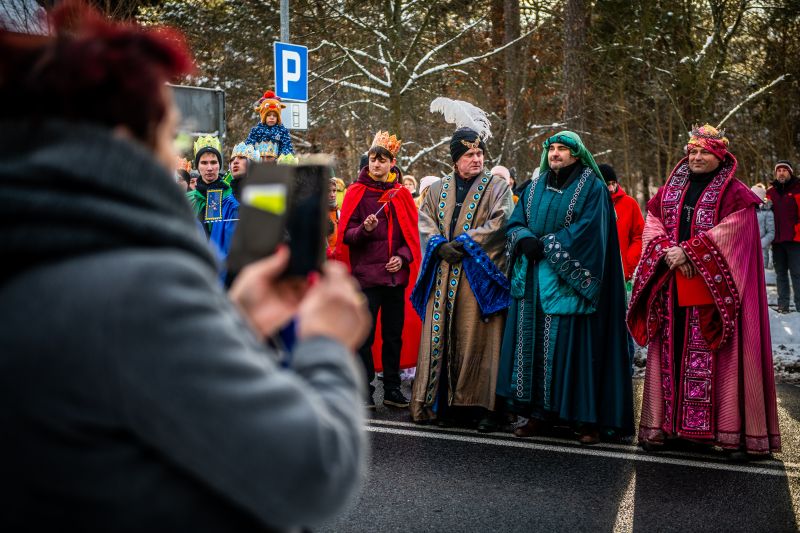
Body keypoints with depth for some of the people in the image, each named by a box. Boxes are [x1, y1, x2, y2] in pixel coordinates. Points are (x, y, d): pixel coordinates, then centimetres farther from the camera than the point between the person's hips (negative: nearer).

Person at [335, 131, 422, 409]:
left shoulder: (402, 194, 8)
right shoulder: (357, 192, 0)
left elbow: (412, 234, 10)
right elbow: (346, 235, -2)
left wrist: (403, 257, -6)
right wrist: (364, 229, -22)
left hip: (396, 274, 3)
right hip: (366, 273, -3)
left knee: (394, 334, 8)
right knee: (365, 334, -1)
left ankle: (392, 388, 18)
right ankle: (365, 390, 8)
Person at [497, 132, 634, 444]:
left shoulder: (592, 188, -1)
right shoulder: (535, 188, 17)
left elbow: (587, 231, -12)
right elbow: (515, 223, 12)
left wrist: (545, 245, -13)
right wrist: (525, 241, -10)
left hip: (569, 284, -5)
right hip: (533, 283, 6)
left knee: (574, 346, -7)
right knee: (534, 346, 3)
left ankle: (587, 419, 0)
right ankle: (540, 413, 9)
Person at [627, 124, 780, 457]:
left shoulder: (734, 192, 2)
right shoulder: (670, 189, 16)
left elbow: (730, 232, -12)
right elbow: (652, 225, 8)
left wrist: (688, 252, -18)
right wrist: (668, 252, -11)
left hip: (714, 289, -4)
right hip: (672, 290, 4)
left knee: (718, 357, -6)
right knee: (671, 353, 5)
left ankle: (734, 430, -1)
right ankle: (666, 423, 10)